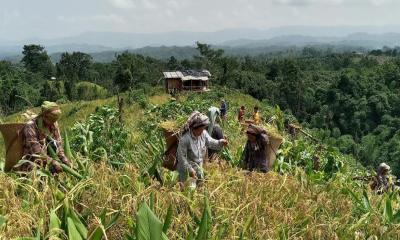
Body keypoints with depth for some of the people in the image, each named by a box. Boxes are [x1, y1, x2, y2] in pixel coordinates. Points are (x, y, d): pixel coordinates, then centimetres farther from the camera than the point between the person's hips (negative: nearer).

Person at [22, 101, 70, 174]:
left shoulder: (54, 125, 6)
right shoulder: (31, 126, -14)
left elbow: (58, 145, 11)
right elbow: (36, 151, -20)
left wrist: (64, 159, -5)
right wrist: (52, 162, -26)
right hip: (33, 164, -7)